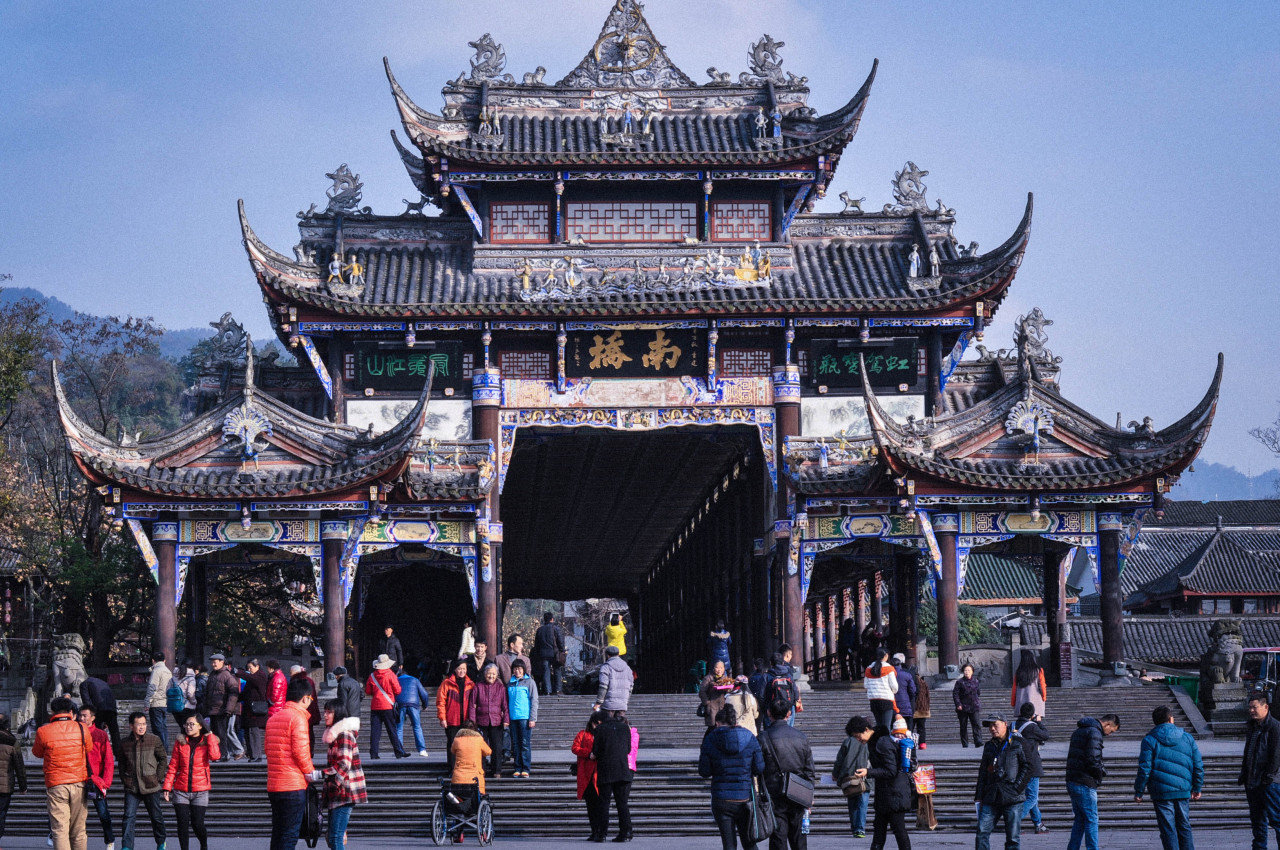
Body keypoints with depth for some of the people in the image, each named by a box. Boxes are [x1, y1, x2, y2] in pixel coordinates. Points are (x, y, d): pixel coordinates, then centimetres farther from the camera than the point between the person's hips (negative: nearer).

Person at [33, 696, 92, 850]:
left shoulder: (43, 732, -6)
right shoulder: (82, 729, -1)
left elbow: (37, 753, 11)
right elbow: (89, 750, 15)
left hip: (55, 784, -2)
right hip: (79, 784, 2)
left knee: (59, 829, -3)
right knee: (78, 830, 10)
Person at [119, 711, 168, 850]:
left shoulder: (154, 740, -3)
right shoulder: (125, 743, 4)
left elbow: (163, 759, 4)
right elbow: (122, 764, 17)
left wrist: (158, 778, -2)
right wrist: (124, 780, 6)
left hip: (151, 786, -1)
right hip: (131, 788, 1)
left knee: (156, 816, 11)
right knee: (129, 817, -9)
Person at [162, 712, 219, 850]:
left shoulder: (208, 741, 3)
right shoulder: (180, 742, 6)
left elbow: (215, 756, -18)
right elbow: (173, 766, 7)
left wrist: (210, 735, -11)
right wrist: (167, 786, 1)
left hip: (200, 790, -1)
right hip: (181, 790, 1)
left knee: (197, 824, -3)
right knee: (183, 823, -6)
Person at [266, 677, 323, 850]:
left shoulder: (273, 718, 15)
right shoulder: (298, 718, -11)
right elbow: (300, 751, -17)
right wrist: (311, 773, -3)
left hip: (274, 784, 8)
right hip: (293, 785, -8)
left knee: (277, 834, 11)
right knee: (290, 835, -6)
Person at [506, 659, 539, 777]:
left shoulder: (529, 682, 0)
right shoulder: (510, 683, 11)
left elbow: (534, 701, -2)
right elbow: (507, 701, 15)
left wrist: (532, 719, -8)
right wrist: (506, 718, 8)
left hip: (525, 717, -4)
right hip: (513, 717, 4)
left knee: (525, 743, -4)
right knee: (515, 744, 6)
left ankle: (526, 769, -1)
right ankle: (518, 768, 10)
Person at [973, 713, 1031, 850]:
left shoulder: (1018, 743, 0)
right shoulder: (989, 746, 15)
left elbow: (1027, 767, -2)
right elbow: (983, 771, 19)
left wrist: (1017, 787, -11)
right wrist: (979, 796, 13)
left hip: (1013, 798, -5)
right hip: (991, 798, 5)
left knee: (1012, 837, -1)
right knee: (982, 832, -4)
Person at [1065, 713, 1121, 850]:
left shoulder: (1079, 731, 18)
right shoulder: (1094, 732, -13)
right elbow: (1092, 759, -22)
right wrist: (1102, 770, -4)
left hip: (1072, 781, 9)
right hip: (1085, 784, -9)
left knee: (1079, 819, 14)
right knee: (1091, 819, -2)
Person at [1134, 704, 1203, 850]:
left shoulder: (1149, 740, -4)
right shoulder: (1187, 738, 7)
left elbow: (1144, 769, -8)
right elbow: (1198, 766, 9)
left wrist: (1138, 792, -1)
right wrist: (1197, 788, 20)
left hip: (1161, 793, -3)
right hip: (1183, 791, 3)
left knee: (1168, 830, 0)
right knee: (1184, 827, 14)